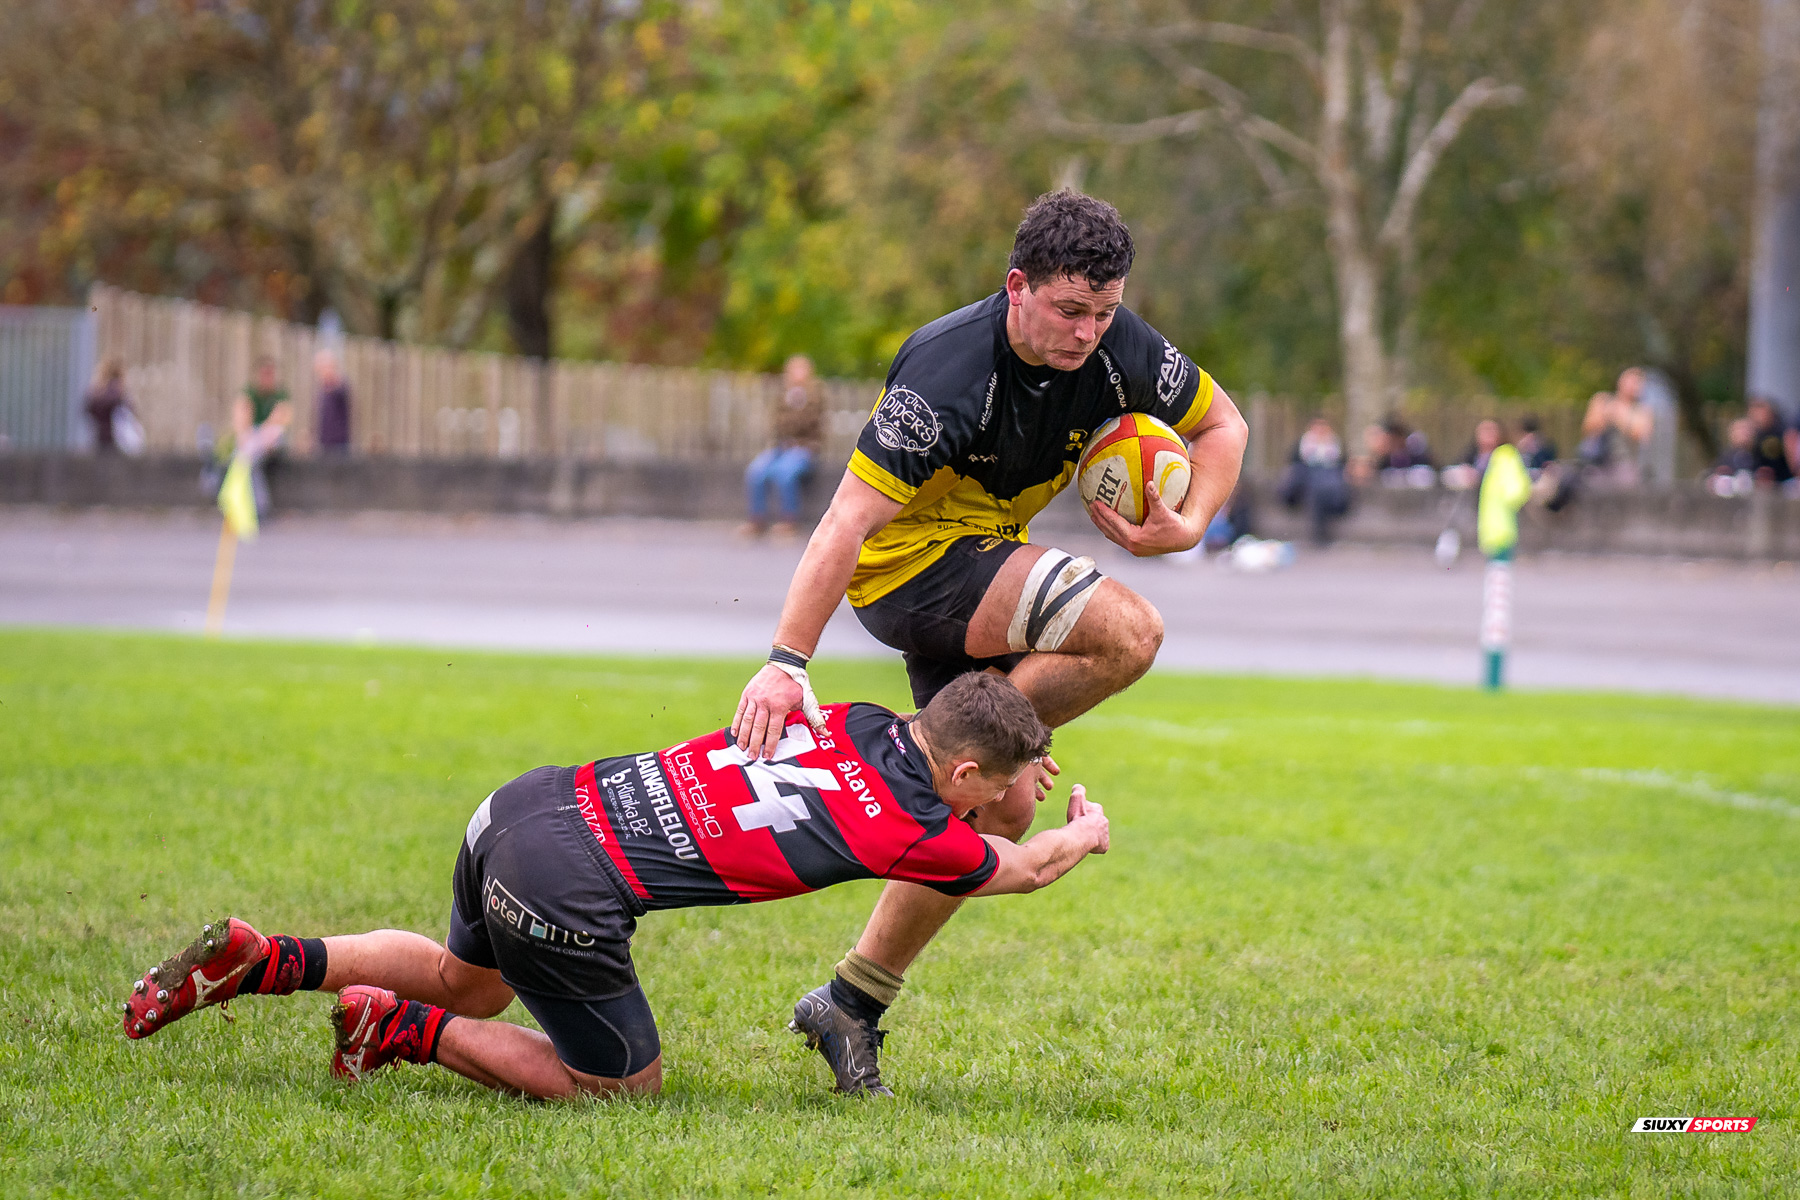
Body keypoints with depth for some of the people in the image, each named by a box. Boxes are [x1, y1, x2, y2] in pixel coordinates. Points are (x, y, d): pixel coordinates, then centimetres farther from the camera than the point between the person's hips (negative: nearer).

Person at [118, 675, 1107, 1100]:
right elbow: (1025, 870, 15)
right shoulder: (915, 828, -6)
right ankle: (402, 1030, 4)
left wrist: (1003, 758, 42)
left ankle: (255, 960, 18)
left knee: (466, 983, 34)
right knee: (626, 1081, 13)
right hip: (565, 890, -8)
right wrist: (1083, 834, 37)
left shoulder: (862, 724, 12)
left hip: (525, 806, 8)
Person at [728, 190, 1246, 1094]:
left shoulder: (1121, 351, -10)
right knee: (1129, 632, -28)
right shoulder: (949, 373, -29)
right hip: (908, 565, -7)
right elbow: (849, 521, -32)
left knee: (1003, 807, 2)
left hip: (985, 562, 8)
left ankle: (854, 1004, 13)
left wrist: (1187, 527, -10)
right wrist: (786, 663, -38)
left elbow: (1221, 424, 9)